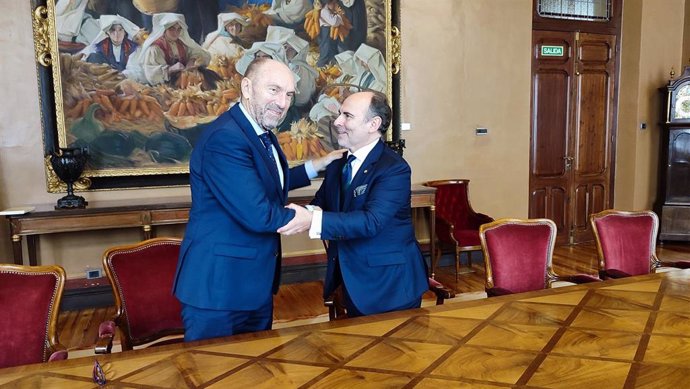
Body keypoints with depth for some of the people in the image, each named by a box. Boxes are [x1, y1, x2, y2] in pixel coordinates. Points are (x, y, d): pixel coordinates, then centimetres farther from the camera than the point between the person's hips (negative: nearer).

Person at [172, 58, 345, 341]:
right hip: (219, 285, -9)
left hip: (256, 283, 10)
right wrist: (304, 217, -10)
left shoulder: (261, 134, 7)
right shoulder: (225, 138, -24)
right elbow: (258, 215, -27)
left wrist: (316, 166, 20)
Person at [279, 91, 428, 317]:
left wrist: (314, 221, -38)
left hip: (390, 284, -6)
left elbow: (372, 221, -30)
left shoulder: (394, 169, -18)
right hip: (352, 281, 7)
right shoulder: (337, 165, 6)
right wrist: (306, 214, -17)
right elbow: (320, 204, 8)